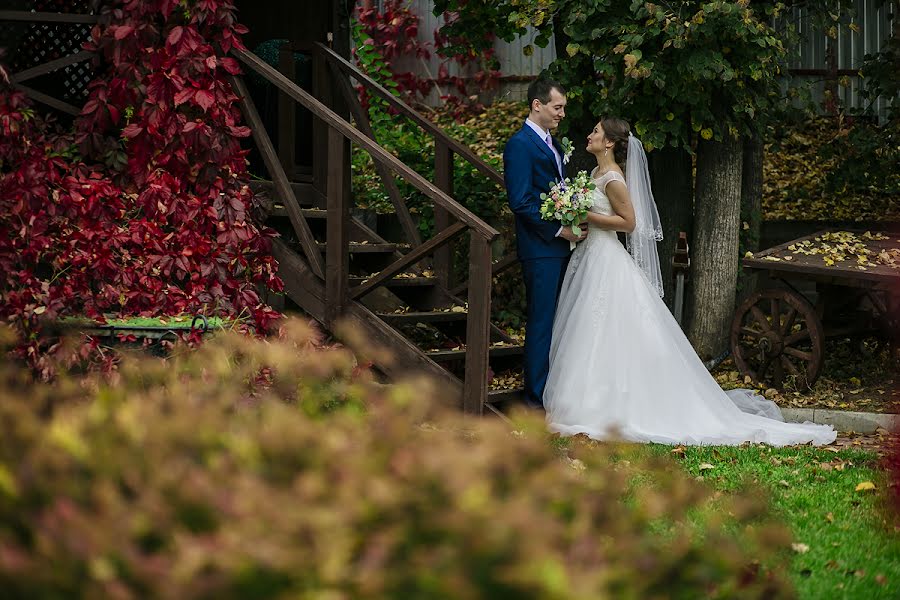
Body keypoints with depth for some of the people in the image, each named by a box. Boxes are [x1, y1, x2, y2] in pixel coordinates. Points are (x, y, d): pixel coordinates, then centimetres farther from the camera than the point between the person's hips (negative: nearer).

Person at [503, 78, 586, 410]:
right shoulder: (520, 144, -12)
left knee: (556, 320, 11)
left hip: (560, 245, 9)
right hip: (540, 249, -9)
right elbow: (521, 202, -18)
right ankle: (537, 396, 0)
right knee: (541, 321, -5)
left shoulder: (552, 144, 17)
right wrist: (559, 230, -16)